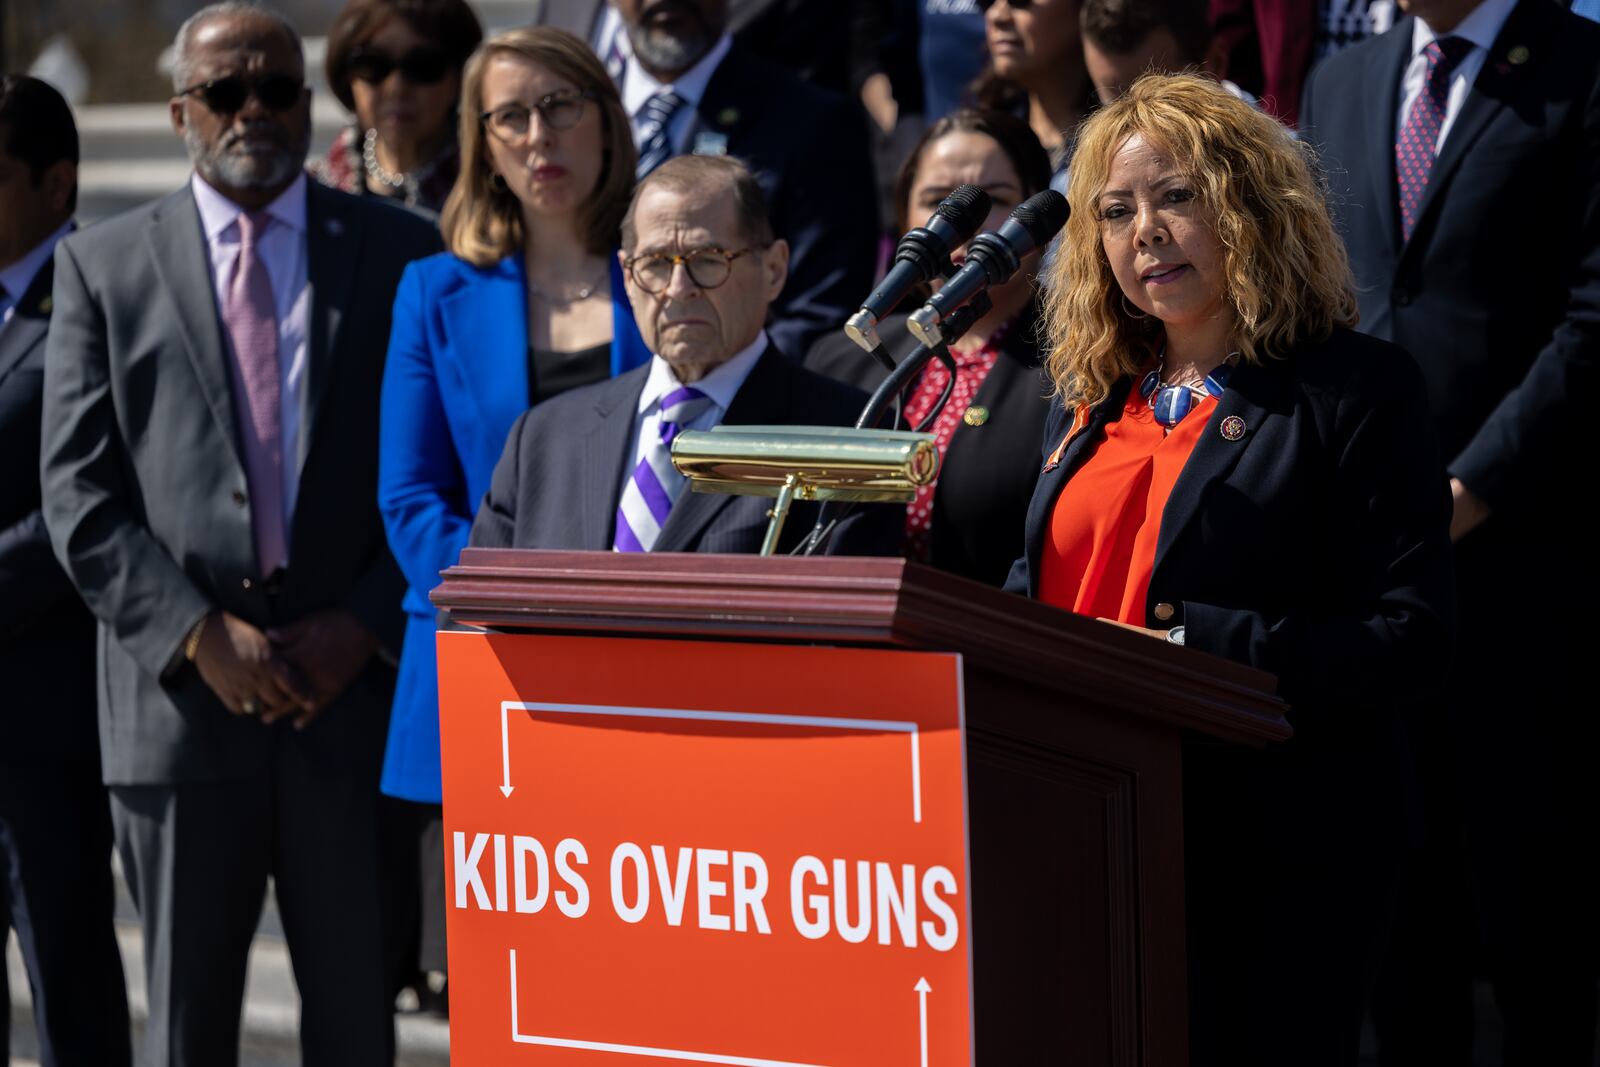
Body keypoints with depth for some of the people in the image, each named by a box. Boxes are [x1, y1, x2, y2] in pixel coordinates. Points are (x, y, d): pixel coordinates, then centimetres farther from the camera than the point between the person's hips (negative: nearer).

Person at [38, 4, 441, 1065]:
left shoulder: (403, 253, 7)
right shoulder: (104, 264, 7)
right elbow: (80, 494, 1)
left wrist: (368, 625, -8)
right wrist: (198, 637, -10)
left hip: (356, 687, 0)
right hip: (178, 700, 0)